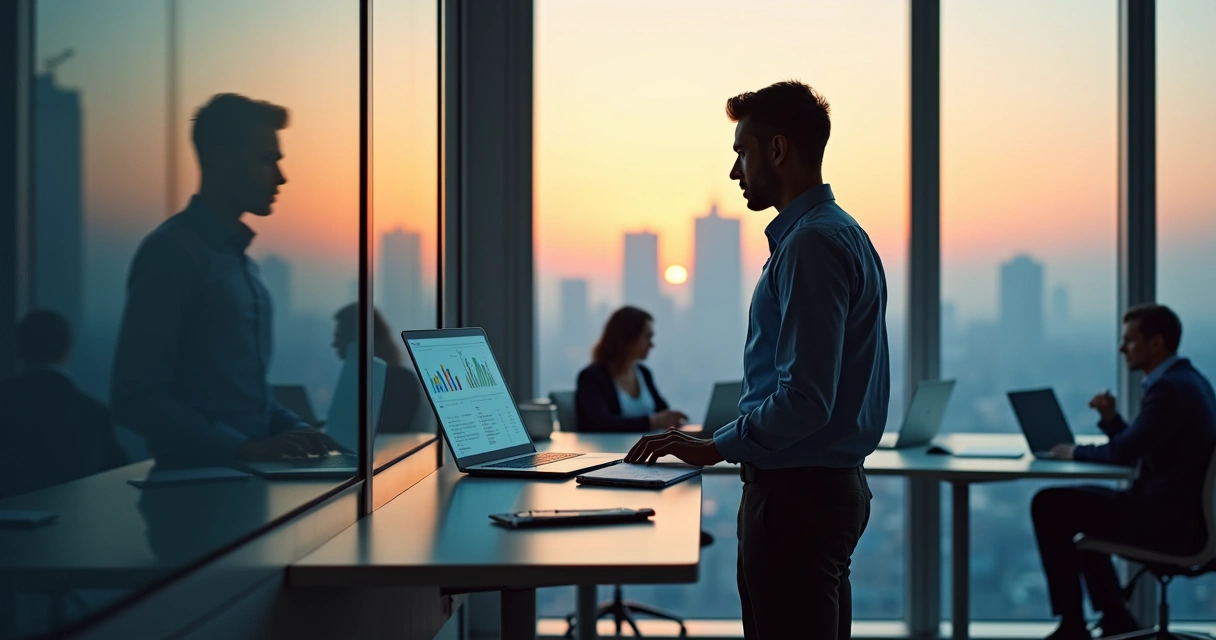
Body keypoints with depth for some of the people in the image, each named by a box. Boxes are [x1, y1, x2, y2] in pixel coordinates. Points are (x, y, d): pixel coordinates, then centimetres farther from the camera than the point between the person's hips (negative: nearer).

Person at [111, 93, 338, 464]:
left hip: (250, 473, 8)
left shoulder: (240, 258, 18)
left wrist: (296, 430, 9)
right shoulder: (171, 252, -8)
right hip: (195, 476, -7)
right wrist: (243, 448, -19)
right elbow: (136, 398, -15)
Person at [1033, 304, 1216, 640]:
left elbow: (1123, 453, -22)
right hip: (1181, 511, 11)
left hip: (1165, 518, -11)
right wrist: (1111, 419, 3)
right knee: (1077, 502, 27)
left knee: (1048, 504, -6)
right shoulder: (1188, 379, 13)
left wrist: (1074, 451, -5)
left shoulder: (1169, 387, -20)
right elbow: (1135, 448, 18)